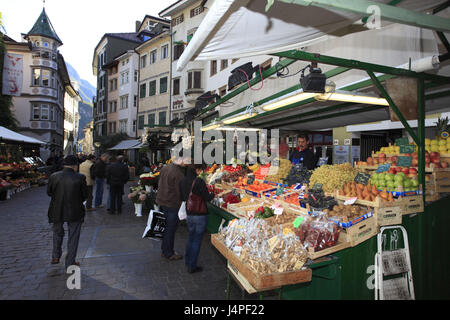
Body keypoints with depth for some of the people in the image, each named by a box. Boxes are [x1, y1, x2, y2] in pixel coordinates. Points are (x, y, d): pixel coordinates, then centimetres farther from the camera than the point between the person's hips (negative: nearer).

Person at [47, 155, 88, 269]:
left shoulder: (54, 176, -9)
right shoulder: (80, 178, -14)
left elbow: (49, 192, 3)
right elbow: (85, 195, -6)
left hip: (57, 211, 2)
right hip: (75, 212, -2)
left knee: (57, 233, 27)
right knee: (73, 237, 11)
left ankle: (55, 256, 29)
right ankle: (70, 263, 19)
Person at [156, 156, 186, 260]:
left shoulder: (164, 168, 4)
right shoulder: (179, 174, -24)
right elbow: (180, 192, -21)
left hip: (161, 201, 9)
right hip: (172, 204, -8)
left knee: (166, 227, 20)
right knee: (171, 229, 5)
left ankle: (164, 250, 33)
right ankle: (169, 253, 18)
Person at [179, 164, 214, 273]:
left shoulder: (183, 181, 0)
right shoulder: (199, 181, -21)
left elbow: (182, 198, 9)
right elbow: (207, 198, -15)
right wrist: (212, 194, 4)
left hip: (189, 214, 7)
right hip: (200, 214, -7)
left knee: (191, 237, 24)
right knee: (197, 240, 6)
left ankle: (188, 261, 38)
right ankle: (192, 266, 16)